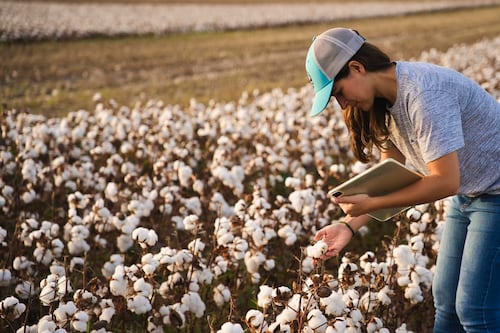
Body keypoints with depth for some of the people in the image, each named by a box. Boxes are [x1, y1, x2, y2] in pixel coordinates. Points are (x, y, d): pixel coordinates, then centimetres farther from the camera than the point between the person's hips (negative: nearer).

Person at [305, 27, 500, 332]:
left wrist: (370, 204, -26)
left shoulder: (421, 94, -29)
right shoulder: (383, 102, -1)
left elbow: (445, 182, -29)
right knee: (446, 299, 10)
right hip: (468, 194, 9)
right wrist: (350, 224, -10)